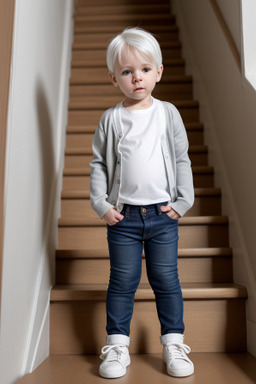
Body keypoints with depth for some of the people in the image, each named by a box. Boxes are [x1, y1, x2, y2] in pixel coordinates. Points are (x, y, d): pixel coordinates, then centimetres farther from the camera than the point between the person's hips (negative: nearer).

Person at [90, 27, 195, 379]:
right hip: (123, 216, 0)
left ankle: (173, 343, 25)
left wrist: (182, 201, -2)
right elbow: (98, 163, 4)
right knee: (122, 282, 8)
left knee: (166, 280, 8)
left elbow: (182, 159, 5)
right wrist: (101, 204, -5)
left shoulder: (168, 113, 4)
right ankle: (117, 345, 24)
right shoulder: (111, 119, 3)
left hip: (163, 214, 1)